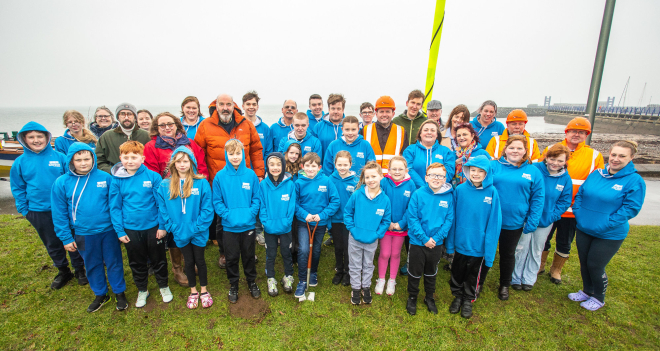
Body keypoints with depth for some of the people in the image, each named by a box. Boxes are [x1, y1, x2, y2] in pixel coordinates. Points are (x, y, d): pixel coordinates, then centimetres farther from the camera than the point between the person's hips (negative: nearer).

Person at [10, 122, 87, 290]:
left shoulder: (59, 157, -7)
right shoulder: (20, 162, -1)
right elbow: (17, 188, 7)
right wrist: (24, 209, 2)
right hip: (38, 212, 2)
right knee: (52, 244, 17)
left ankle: (79, 269, 28)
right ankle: (63, 271, 35)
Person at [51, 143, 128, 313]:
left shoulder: (105, 178, -9)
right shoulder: (61, 183, -6)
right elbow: (59, 214, 0)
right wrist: (66, 238, 0)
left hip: (108, 230, -1)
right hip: (83, 234, 2)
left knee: (114, 262, 12)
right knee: (92, 265, 19)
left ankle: (119, 292, 32)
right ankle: (100, 294, 39)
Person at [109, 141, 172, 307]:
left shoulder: (153, 176, -12)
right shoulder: (117, 180, -6)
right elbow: (115, 207, 0)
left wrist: (163, 226, -8)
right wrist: (119, 231, -2)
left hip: (153, 227, -2)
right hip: (130, 229, 2)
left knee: (158, 259, 14)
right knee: (136, 262, 19)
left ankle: (164, 286, 36)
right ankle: (142, 290, 40)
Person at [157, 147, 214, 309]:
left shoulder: (201, 183, -12)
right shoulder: (165, 185, -4)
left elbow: (207, 209, -13)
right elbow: (162, 209, -1)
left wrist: (196, 227, -17)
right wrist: (172, 227, -10)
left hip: (198, 233, -2)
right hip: (180, 233, 2)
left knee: (200, 260, 13)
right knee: (189, 262, 16)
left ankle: (204, 291, 33)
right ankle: (193, 291, 36)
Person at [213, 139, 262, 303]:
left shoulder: (251, 174, -7)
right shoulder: (220, 176, -8)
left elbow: (256, 198, -4)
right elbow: (217, 201, -5)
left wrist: (250, 213, -16)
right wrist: (228, 215, -16)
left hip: (248, 225, 0)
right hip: (229, 226, 0)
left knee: (249, 255, 17)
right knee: (232, 257, 14)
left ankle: (251, 282, 38)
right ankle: (233, 285, 36)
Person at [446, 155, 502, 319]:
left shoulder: (492, 192, -12)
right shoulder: (460, 190, -11)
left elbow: (494, 222, -9)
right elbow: (452, 218, -5)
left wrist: (489, 250, -10)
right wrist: (450, 243, -3)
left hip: (478, 245, 0)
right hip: (460, 242, 1)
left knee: (473, 275, 19)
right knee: (457, 272, 17)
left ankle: (468, 300, 42)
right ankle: (457, 296, 42)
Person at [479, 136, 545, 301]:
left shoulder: (533, 172, 0)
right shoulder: (493, 166, -5)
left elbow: (538, 198, 1)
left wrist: (532, 222, -5)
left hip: (514, 223, 1)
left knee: (508, 254, 20)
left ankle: (504, 285, 42)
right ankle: (479, 282, 33)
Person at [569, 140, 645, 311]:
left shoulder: (635, 181, -12)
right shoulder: (596, 175, 2)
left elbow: (631, 208, -15)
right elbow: (580, 195, 8)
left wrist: (606, 224, -20)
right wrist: (579, 215, -3)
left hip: (609, 235, -4)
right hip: (584, 230, 4)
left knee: (595, 266, 7)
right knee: (584, 263, 16)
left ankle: (598, 298, 32)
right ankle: (587, 291, 39)